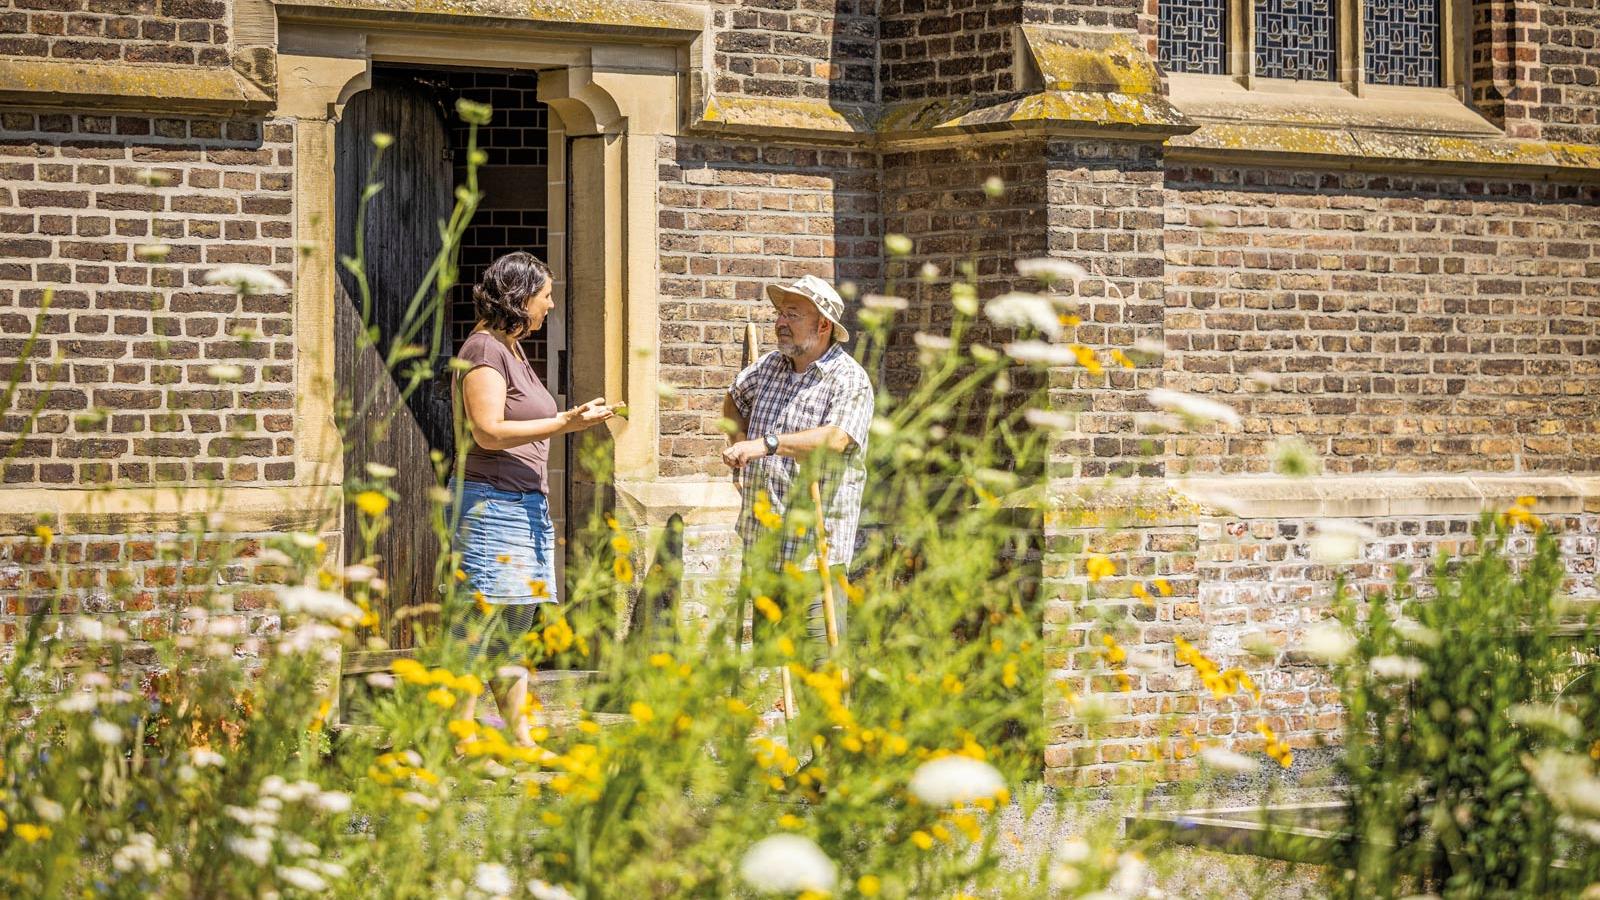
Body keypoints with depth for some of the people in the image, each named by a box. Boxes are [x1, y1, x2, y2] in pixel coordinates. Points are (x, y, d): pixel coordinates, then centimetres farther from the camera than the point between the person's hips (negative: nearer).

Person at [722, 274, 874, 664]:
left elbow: (836, 439, -26)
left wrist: (767, 444, -32)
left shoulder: (850, 380, -8)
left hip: (815, 545, -7)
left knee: (821, 649, -12)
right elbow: (734, 400, 35)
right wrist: (738, 437, 15)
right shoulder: (770, 367, 13)